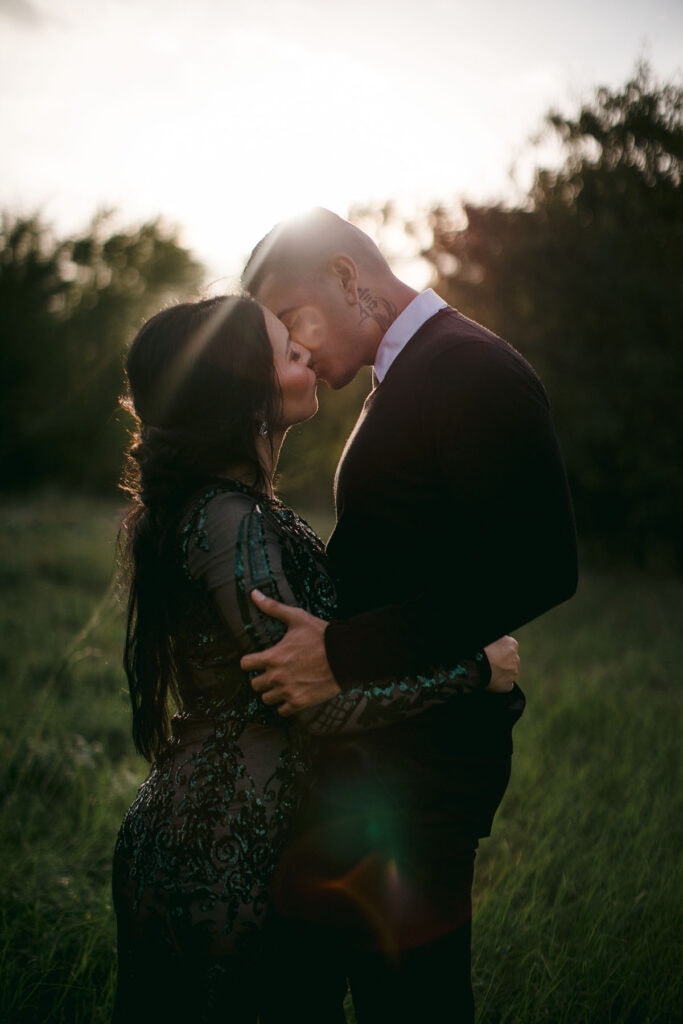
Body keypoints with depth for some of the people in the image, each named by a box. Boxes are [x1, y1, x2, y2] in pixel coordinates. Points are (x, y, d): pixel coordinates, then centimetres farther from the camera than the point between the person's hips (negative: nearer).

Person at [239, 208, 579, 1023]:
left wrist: (346, 655, -27)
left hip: (431, 744, -9)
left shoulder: (474, 373, -17)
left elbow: (539, 569, -26)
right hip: (367, 731, 9)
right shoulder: (400, 380, 12)